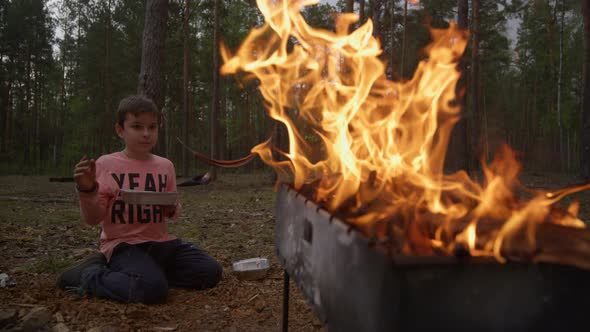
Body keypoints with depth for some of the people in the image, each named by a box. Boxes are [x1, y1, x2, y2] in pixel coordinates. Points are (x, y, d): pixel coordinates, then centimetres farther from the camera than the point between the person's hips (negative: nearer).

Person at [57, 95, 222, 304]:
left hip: (160, 241, 6)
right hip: (123, 244, -5)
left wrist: (171, 208, -5)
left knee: (211, 272, -7)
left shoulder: (165, 166, 8)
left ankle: (151, 270, 5)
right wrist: (87, 191, -21)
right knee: (153, 288, -32)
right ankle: (90, 275, -6)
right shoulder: (106, 164, -4)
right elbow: (93, 219, -4)